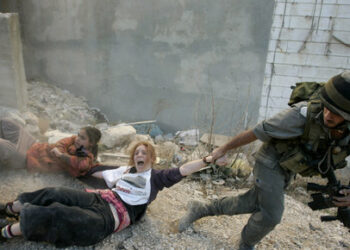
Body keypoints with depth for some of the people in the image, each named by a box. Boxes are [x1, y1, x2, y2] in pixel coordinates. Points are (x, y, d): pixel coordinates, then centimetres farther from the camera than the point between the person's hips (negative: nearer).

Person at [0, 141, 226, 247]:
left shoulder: (156, 177, 1)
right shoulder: (126, 170, 20)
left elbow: (183, 170, -10)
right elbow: (103, 174, 29)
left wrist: (210, 159, -18)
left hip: (108, 218, -6)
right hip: (99, 199, 6)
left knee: (57, 214, -21)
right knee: (52, 194, -7)